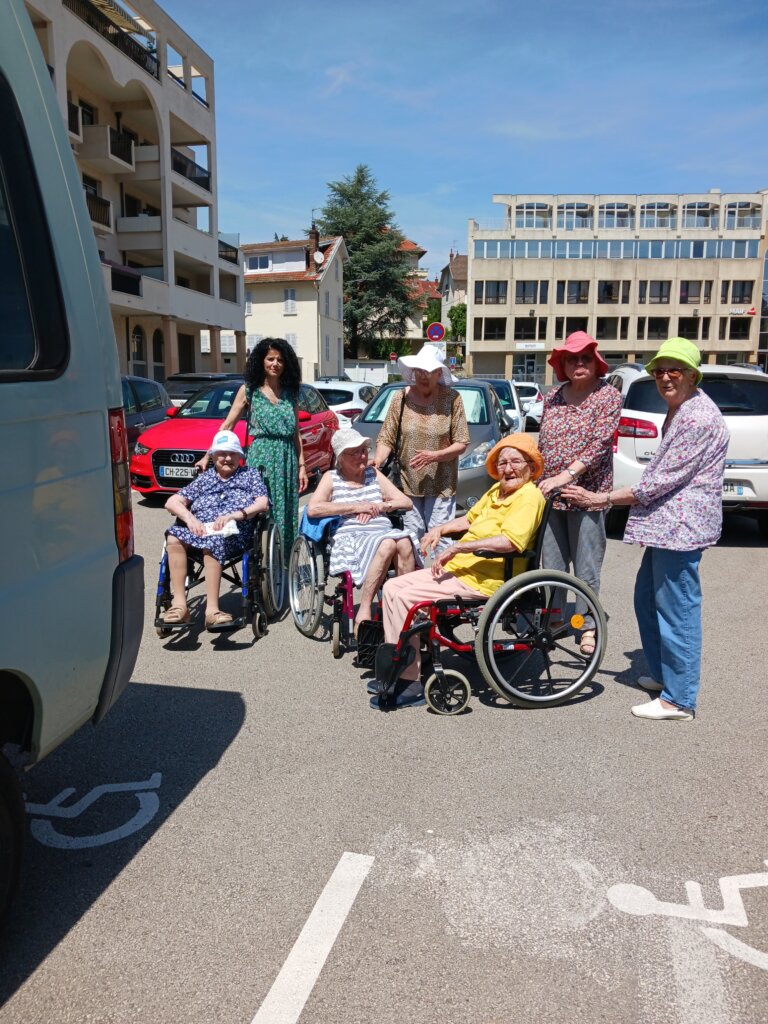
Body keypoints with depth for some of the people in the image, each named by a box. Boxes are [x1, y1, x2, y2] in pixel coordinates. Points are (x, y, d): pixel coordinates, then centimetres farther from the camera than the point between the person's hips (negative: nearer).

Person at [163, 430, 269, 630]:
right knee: (174, 538, -29)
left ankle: (212, 609, -40)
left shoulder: (250, 475, 23)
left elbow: (263, 503, 5)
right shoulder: (204, 479, 28)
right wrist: (189, 518, -3)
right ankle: (179, 604, -31)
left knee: (212, 543, -38)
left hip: (234, 533, -3)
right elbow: (172, 502, 19)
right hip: (200, 529, 3)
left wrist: (234, 515, -11)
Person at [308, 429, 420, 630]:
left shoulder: (373, 474, 23)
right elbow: (313, 509, -7)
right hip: (350, 537, -4)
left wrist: (381, 506, -1)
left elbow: (407, 503, 19)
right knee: (387, 544, -37)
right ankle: (364, 609, -31)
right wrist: (356, 507, -7)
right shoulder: (331, 478, 12)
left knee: (404, 542, -33)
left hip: (383, 532, 4)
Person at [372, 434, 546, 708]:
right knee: (391, 588, 6)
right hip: (458, 568, 10)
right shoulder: (497, 490, 16)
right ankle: (398, 670, 10)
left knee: (404, 598, -20)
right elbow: (471, 518, 33)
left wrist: (458, 547, -27)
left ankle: (410, 683, -12)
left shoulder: (529, 496, -13)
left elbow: (510, 541, -29)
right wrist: (441, 529, 14)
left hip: (481, 581, -10)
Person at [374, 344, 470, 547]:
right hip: (407, 483, 2)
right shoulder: (401, 398, 3)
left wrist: (434, 456, -19)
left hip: (441, 485, -2)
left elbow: (461, 443, -3)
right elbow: (386, 439, 3)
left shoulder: (452, 398, -3)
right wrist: (377, 462, -15)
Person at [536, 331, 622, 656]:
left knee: (586, 566, 3)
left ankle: (588, 626, 16)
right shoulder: (551, 397, 10)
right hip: (550, 494, 5)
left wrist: (565, 476, -24)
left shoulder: (608, 395, -5)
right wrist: (539, 480, 12)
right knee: (552, 565, 10)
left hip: (586, 493, -4)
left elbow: (599, 443, -16)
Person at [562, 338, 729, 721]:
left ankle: (679, 699, 8)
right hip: (666, 522, 11)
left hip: (681, 525, -11)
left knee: (676, 609, -3)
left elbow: (661, 480, -21)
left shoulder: (698, 417, -18)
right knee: (647, 600, 20)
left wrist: (601, 499, -16)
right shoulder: (677, 411, 15)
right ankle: (664, 674, 35)